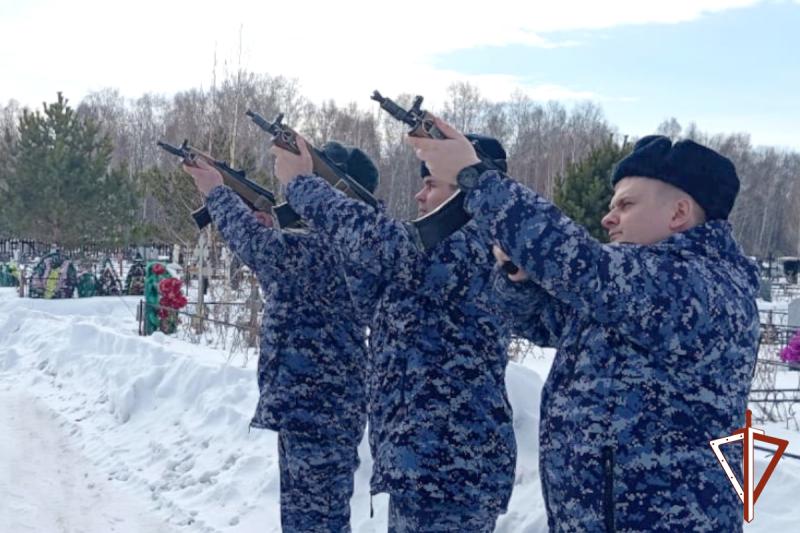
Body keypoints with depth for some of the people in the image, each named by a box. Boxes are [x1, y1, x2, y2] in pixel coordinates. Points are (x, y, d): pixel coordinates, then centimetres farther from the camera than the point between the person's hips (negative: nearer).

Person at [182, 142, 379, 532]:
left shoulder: (333, 247, -19)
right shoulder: (340, 244, 13)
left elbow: (258, 246, -29)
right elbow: (278, 273, 23)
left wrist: (217, 191, -12)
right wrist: (267, 223, 8)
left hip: (321, 412, -11)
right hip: (306, 408, 11)